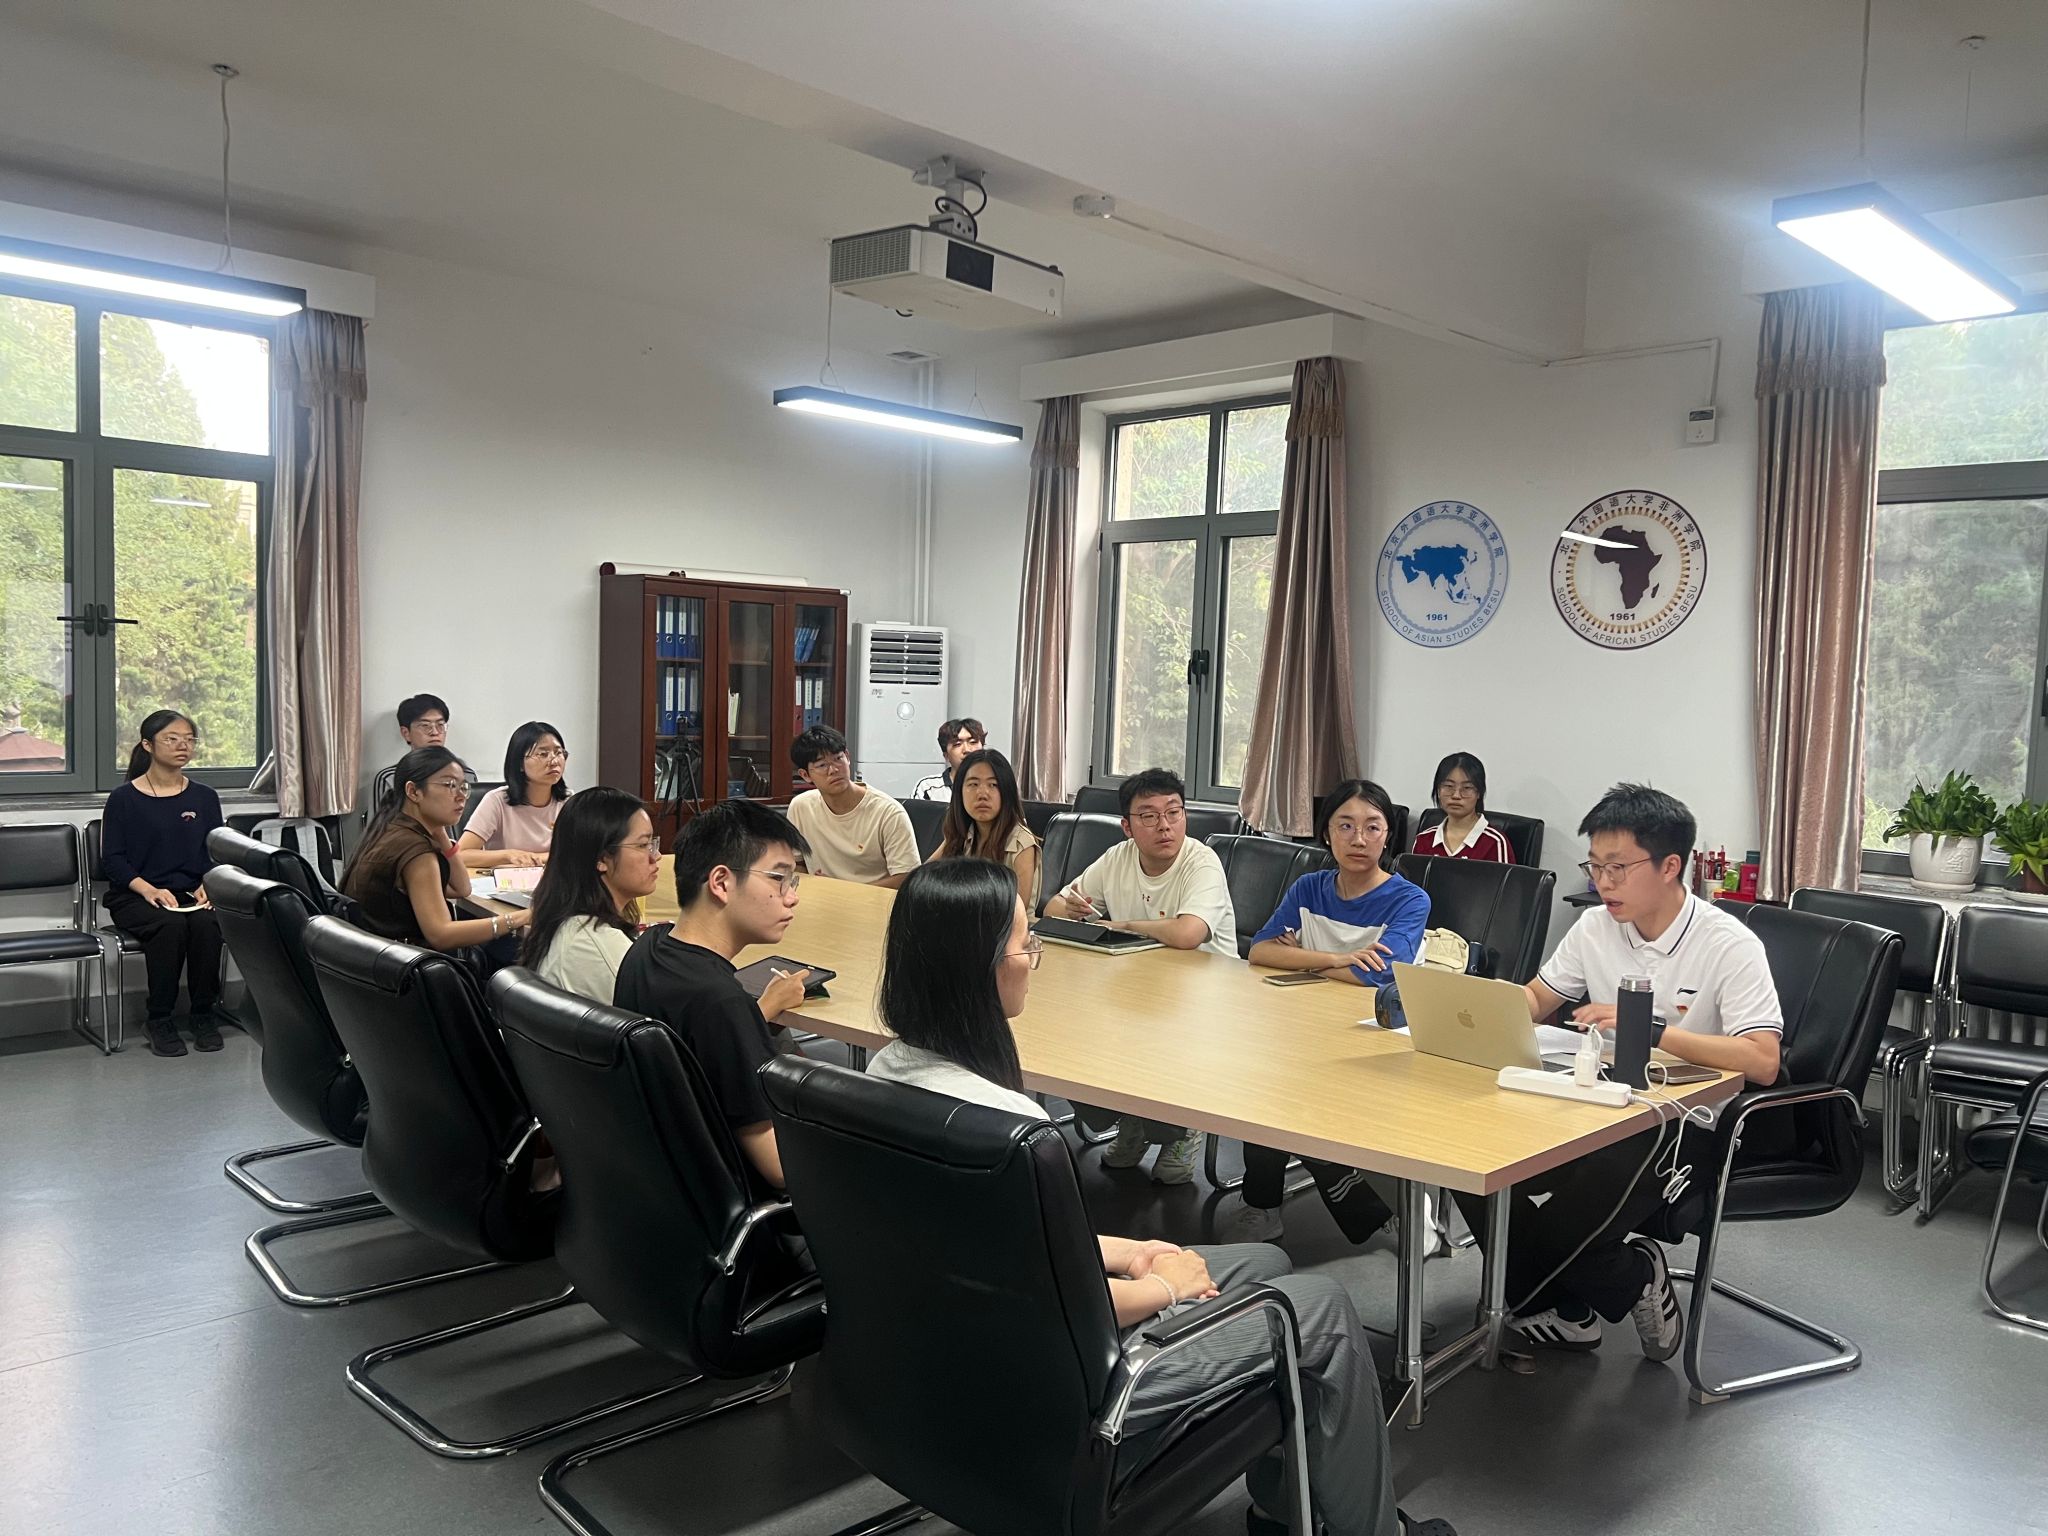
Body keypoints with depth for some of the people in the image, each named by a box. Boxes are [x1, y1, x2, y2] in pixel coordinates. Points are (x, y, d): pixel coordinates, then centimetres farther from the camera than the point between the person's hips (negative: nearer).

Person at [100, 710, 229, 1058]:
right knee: (170, 923, -34)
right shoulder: (124, 799, 3)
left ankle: (204, 1013, -16)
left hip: (191, 895, 2)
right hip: (134, 897, -2)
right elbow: (112, 858, -3)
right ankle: (159, 1019, -20)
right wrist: (149, 890, -18)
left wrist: (208, 883, -10)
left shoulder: (204, 797, 13)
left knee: (206, 922, -32)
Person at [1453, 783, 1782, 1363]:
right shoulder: (1596, 927, 5)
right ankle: (1566, 1310, 4)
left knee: (1571, 1214, -30)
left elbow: (1763, 1061, -24)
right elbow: (1535, 1000, 17)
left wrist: (1649, 1031, -31)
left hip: (1686, 1121, -6)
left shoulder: (1729, 946, -13)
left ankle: (1634, 1277, 7)